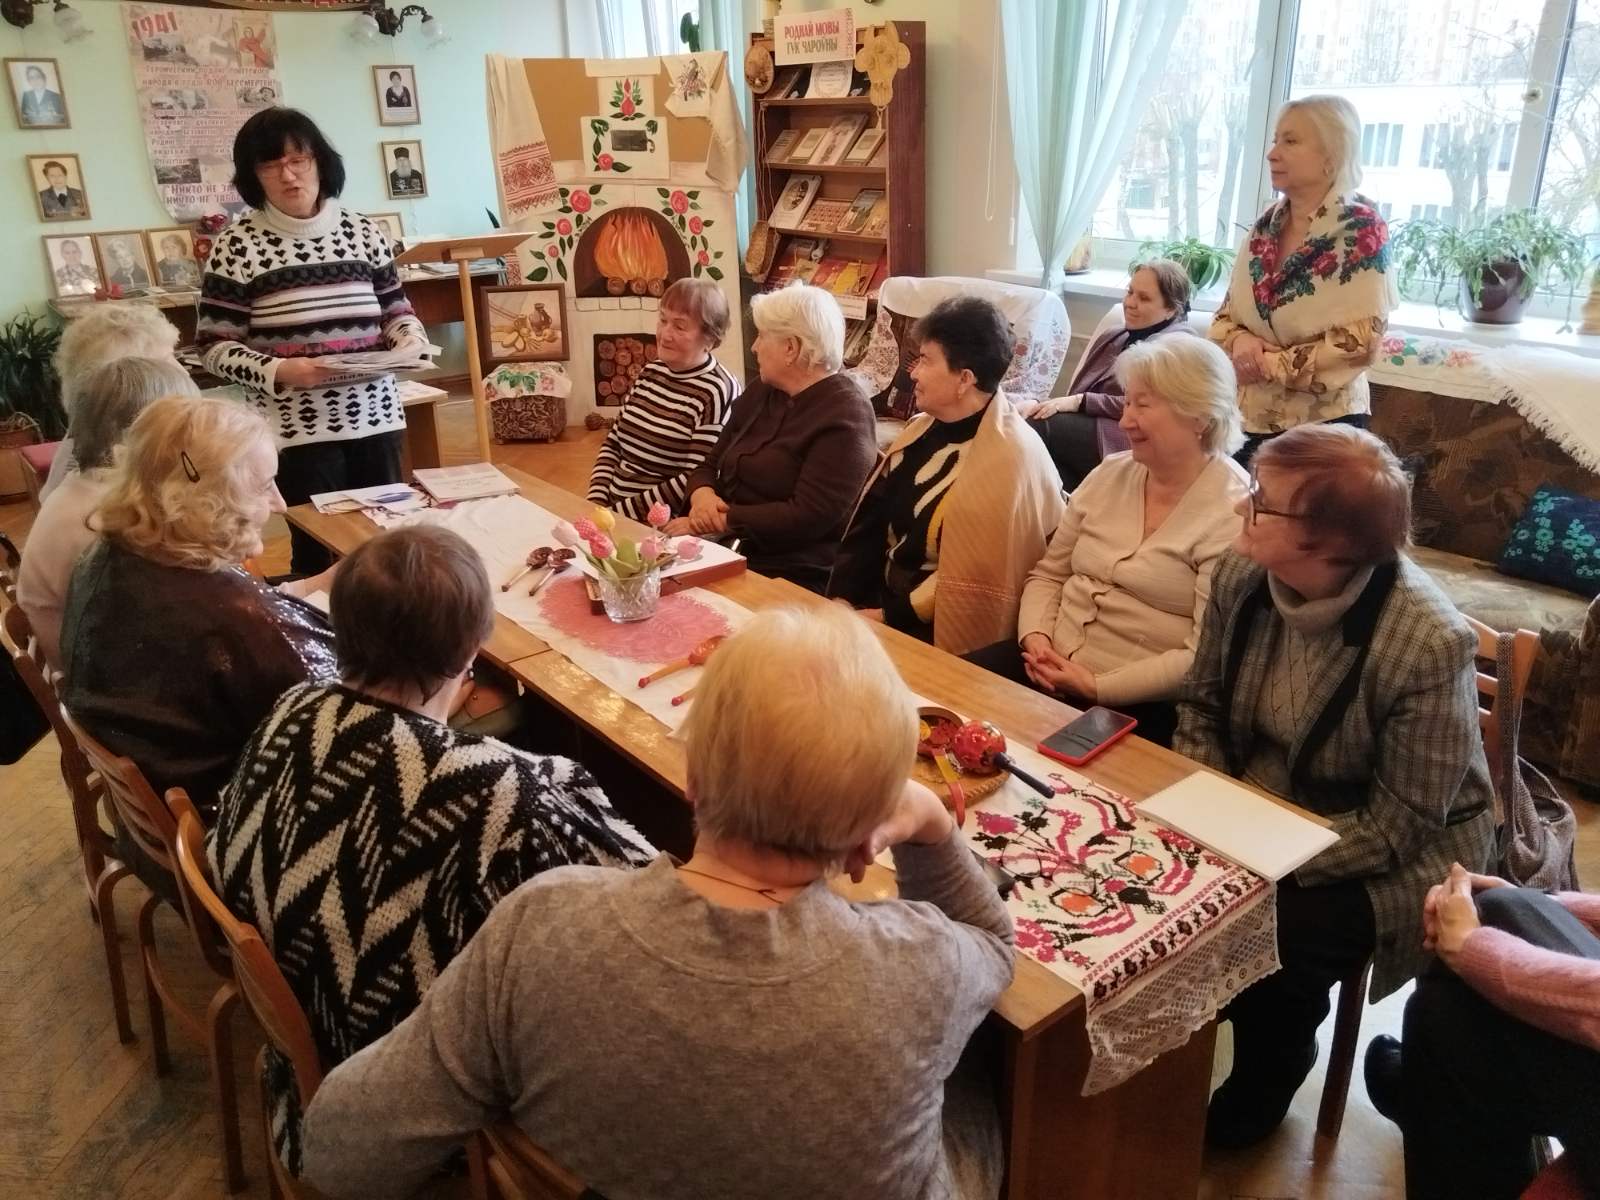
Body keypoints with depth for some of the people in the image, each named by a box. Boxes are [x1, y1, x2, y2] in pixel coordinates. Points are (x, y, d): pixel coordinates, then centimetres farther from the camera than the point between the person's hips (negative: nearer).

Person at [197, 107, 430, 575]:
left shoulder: (363, 231, 8)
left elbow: (396, 310, 15)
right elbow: (215, 345, -3)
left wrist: (411, 340, -7)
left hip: (377, 416, 3)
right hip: (298, 428, -3)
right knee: (321, 554, 1)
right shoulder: (237, 245, -3)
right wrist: (279, 371, -19)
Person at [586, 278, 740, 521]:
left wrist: (618, 512, -16)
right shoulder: (651, 371, 11)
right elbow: (613, 442, 14)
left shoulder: (717, 392, -11)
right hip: (613, 513, 6)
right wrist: (597, 503, -1)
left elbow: (693, 482, -16)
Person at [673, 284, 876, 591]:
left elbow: (808, 517, -20)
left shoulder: (844, 416, -11)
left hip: (792, 578, -7)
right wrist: (702, 496, -7)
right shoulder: (758, 395, 15)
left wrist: (721, 521, -18)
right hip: (727, 553, 7)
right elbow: (710, 465, 16)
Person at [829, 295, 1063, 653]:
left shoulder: (1009, 461, -18)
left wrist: (890, 618, -15)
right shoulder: (923, 428, 7)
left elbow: (975, 577, -19)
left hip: (932, 632, -7)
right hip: (877, 599, 7)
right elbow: (868, 520, 6)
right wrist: (841, 600, -5)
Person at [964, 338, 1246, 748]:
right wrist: (1035, 636, -5)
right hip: (1053, 662, 7)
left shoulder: (1231, 513, -11)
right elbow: (1048, 574, 15)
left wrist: (1098, 686, -19)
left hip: (1139, 702, -6)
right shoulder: (1110, 474, 10)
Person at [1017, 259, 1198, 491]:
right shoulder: (1110, 339, 26)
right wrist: (1038, 403, -3)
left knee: (1038, 427, -28)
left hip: (1129, 443, -6)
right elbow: (1076, 398, 18)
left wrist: (1080, 402, -16)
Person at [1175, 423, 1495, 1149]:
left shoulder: (1428, 644, -29)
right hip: (1259, 804, 5)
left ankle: (1270, 1067, 13)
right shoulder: (1242, 575, -14)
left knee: (1269, 937, -24)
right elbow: (1202, 706, -1)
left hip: (1392, 856, -4)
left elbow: (1397, 826, -23)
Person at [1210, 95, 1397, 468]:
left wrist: (1270, 363, -15)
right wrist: (1239, 341, -10)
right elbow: (1227, 311, 12)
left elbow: (1359, 343, -17)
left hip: (1322, 425, -5)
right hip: (1248, 418, 6)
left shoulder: (1359, 229, -10)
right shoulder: (1267, 224, 7)